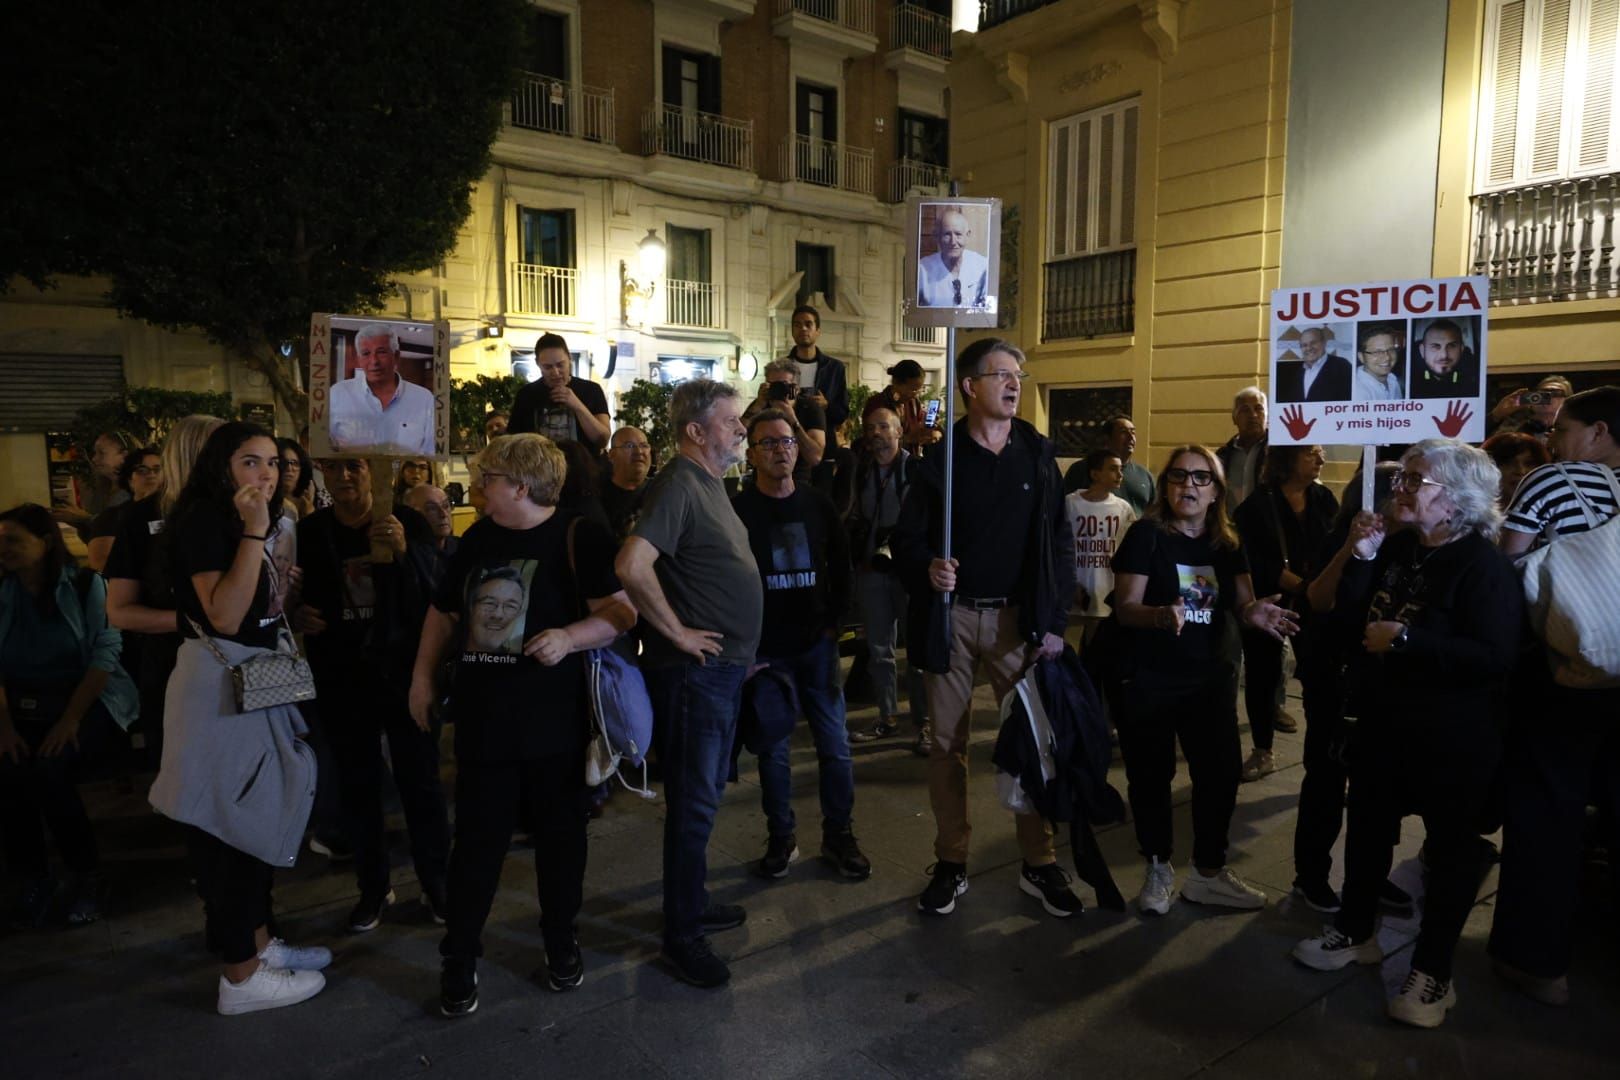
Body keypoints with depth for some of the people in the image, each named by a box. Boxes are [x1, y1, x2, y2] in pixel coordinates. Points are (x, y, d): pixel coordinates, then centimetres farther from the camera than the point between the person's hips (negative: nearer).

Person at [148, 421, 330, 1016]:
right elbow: (224, 615, -26)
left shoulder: (230, 523, 15)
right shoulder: (203, 520, -14)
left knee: (253, 821, 16)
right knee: (229, 830, -2)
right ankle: (241, 977, 8)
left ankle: (260, 942, 27)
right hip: (219, 685, -10)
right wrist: (254, 532, -26)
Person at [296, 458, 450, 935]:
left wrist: (404, 552, -32)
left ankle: (435, 883, 20)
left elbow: (435, 592, -15)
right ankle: (373, 886, 28)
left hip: (405, 671, -3)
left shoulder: (407, 522, -6)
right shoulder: (310, 531, 2)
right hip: (341, 679, 3)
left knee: (420, 781, 4)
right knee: (357, 785, 12)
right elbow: (296, 598, 13)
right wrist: (298, 616, -10)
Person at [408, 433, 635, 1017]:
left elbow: (619, 611, -15)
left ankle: (561, 940, 31)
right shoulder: (477, 537, 10)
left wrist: (569, 636, -30)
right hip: (482, 720, 4)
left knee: (559, 834, 11)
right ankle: (459, 957, 24)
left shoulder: (577, 535, -8)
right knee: (476, 839, 9)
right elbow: (443, 611, 20)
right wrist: (423, 677, 18)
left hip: (553, 722, -4)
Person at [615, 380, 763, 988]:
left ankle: (694, 905, 35)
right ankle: (681, 937, 14)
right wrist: (677, 633, -21)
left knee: (704, 794, 19)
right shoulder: (678, 485, -17)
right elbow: (632, 566, -31)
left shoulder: (710, 483, 13)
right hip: (695, 669, -10)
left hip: (725, 665, 10)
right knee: (693, 802, 0)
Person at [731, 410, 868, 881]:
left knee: (835, 744, 4)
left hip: (817, 646, 3)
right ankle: (781, 838, 20)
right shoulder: (737, 510, -5)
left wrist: (831, 622, 5)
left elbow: (841, 568, 14)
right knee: (773, 748, 5)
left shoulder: (819, 505, 7)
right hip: (765, 651, -3)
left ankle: (838, 836, 19)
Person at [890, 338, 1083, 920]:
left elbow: (1059, 542, 4)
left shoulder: (1037, 454, 4)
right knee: (948, 742, 7)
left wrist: (1054, 622, -2)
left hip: (1017, 617, 1)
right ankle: (951, 863, 20)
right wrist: (927, 567, -20)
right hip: (951, 615, 0)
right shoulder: (941, 458, 0)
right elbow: (905, 537, 2)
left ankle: (1038, 863, 19)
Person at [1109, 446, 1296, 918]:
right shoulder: (1146, 535, -9)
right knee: (1152, 776, 5)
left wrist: (1256, 613, -20)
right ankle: (1159, 871, 24)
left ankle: (1209, 871, 23)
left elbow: (1243, 605, 4)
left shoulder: (1228, 543, 6)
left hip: (1212, 679, 4)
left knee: (1221, 772, 4)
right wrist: (1162, 614, -36)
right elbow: (1126, 608, -15)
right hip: (1148, 681, -4)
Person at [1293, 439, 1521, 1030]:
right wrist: (1361, 558, -10)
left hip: (1454, 740, -7)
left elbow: (1493, 658, -28)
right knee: (1367, 828, 18)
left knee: (1450, 846, 8)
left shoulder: (1484, 565, -18)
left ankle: (1432, 972, 22)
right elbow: (1350, 615, 2)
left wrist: (1405, 639, -25)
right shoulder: (1397, 546, 2)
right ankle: (1354, 932, 37)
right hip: (1383, 723, 7)